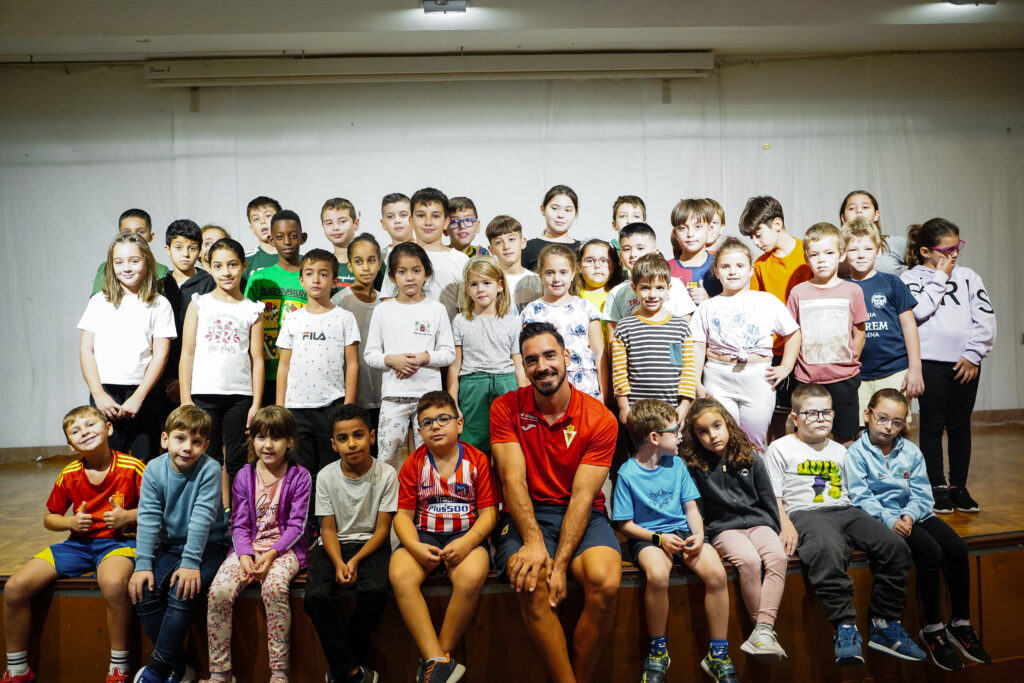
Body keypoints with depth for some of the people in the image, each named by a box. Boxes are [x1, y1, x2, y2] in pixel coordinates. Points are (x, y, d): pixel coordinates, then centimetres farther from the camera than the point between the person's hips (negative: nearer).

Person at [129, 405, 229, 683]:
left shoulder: (210, 470, -17)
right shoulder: (155, 469, -7)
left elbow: (202, 519, -22)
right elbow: (148, 518, -10)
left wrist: (190, 562, -27)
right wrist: (143, 564, -18)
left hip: (207, 546, -4)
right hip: (169, 545, 4)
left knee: (183, 594, -26)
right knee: (143, 592, -16)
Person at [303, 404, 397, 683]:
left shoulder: (386, 474, -9)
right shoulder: (326, 476, -3)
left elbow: (382, 529, -6)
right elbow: (328, 529, -2)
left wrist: (355, 560, -20)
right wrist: (338, 563, -20)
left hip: (370, 544, -2)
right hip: (334, 545, 2)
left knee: (375, 592, -31)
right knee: (316, 596, -27)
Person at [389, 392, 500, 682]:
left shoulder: (478, 460, 1)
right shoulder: (413, 464, 6)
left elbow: (488, 512, -1)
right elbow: (404, 515, 4)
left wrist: (467, 542, -21)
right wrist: (414, 546, -17)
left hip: (466, 535, -2)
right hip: (424, 534, 2)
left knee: (470, 577, -34)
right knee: (400, 576, -30)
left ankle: (436, 659, -14)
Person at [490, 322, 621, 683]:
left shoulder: (600, 419, -5)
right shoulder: (506, 408, -1)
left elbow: (582, 496, -11)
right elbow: (513, 479, -10)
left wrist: (560, 563, -21)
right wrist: (533, 542, -26)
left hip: (582, 516, 0)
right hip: (527, 514, 0)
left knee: (606, 582, -28)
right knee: (531, 585, -30)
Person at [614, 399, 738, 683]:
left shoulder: (677, 465, 8)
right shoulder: (628, 473, -7)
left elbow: (691, 507, 11)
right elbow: (625, 524, -5)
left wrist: (698, 534, -8)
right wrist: (659, 538, -17)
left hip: (682, 531, 4)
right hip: (648, 537, -4)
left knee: (716, 572, -24)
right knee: (657, 574, -36)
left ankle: (718, 654, -8)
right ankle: (658, 651, -12)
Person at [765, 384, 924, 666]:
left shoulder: (839, 451, 28)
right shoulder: (780, 449, 11)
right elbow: (772, 498, 3)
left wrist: (867, 526, 11)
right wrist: (786, 525, -14)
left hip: (844, 511, 6)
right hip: (805, 514, -6)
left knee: (896, 548, -18)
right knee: (827, 551, -38)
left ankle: (884, 625, -8)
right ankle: (845, 627, -31)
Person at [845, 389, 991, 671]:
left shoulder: (911, 451, 11)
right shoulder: (856, 453, -4)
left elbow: (922, 494, 6)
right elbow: (861, 498, -11)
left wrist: (909, 516, -14)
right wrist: (889, 520, -23)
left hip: (913, 513, 6)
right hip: (882, 516, -5)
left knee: (957, 548, -17)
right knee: (930, 551, -27)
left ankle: (961, 624, -1)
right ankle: (933, 629, -15)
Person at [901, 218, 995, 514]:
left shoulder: (968, 276, 10)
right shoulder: (911, 278, 1)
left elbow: (985, 317, 5)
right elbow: (919, 311, -16)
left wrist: (974, 355, -3)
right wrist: (939, 278, -8)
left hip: (965, 363, 3)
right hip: (930, 361, -3)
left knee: (960, 426, 9)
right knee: (932, 425, 2)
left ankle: (959, 488, 19)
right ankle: (937, 488, 12)